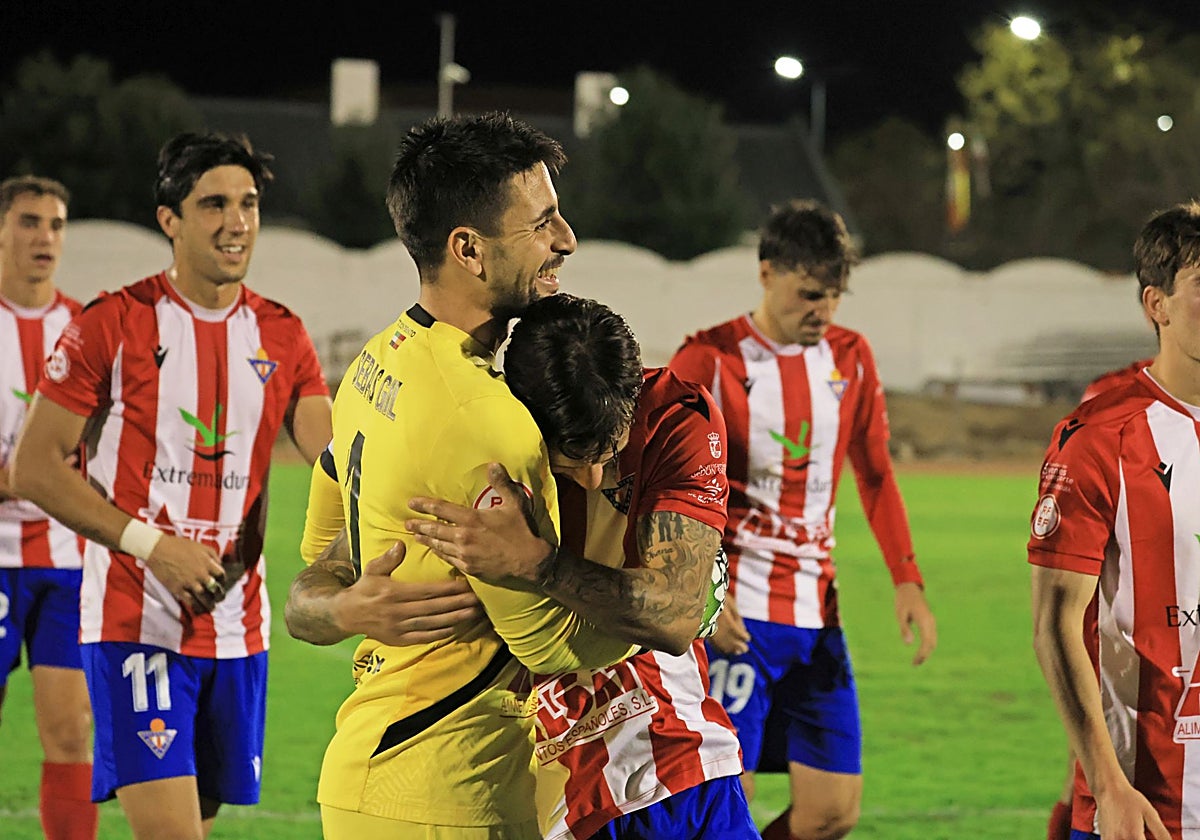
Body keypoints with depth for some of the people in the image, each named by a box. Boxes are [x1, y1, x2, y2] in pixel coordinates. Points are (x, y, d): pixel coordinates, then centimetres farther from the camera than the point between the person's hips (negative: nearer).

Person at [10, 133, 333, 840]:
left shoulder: (282, 336, 8)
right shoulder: (113, 324, -5)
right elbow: (35, 468, -6)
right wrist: (150, 543, -15)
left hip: (236, 623, 5)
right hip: (136, 617, -5)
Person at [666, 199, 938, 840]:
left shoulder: (850, 359, 9)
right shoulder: (709, 360, -6)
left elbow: (875, 478, 19)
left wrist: (907, 580, 7)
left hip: (816, 616, 6)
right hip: (734, 617, -5)